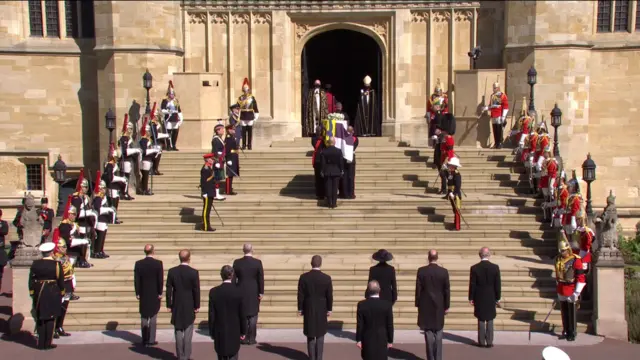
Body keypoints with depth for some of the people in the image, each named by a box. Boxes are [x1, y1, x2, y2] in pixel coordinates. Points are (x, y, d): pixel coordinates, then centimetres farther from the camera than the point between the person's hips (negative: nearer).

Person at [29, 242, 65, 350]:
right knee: (50, 319, 5)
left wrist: (32, 293, 11)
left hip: (39, 294, 3)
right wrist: (61, 293, 9)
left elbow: (31, 280, 2)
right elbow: (61, 281, -5)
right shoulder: (57, 265, -9)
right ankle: (48, 343, 6)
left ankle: (41, 343, 14)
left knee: (40, 319, 11)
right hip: (53, 294, -3)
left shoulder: (35, 264, -1)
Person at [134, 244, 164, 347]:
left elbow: (136, 280, -3)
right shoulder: (158, 263, -11)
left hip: (143, 295, 2)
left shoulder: (138, 264, -4)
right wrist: (160, 293, -3)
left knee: (144, 317, 10)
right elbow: (161, 280, -11)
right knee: (153, 318, 5)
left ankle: (144, 340, 12)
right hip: (155, 295, -2)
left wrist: (137, 293, 4)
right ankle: (151, 340, 4)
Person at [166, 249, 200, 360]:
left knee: (178, 332, 10)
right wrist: (197, 306, 1)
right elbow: (196, 290, -9)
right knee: (188, 332, 6)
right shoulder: (194, 272, -13)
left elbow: (169, 289, -2)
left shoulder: (172, 271, -6)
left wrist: (169, 305, 5)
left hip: (176, 306, 2)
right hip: (189, 307, -2)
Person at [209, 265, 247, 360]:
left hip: (219, 332, 1)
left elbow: (211, 315, -6)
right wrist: (243, 331, 6)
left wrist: (211, 332, 5)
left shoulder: (213, 292, -9)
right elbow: (242, 314, -6)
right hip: (234, 332, -1)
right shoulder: (239, 292, -11)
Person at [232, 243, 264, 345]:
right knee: (253, 316, 6)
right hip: (254, 293, -2)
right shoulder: (258, 262, -9)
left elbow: (233, 279, -1)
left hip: (241, 293, 2)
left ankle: (244, 338, 12)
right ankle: (251, 338, 6)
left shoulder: (237, 262, -4)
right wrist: (261, 292, 1)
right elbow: (261, 279, -7)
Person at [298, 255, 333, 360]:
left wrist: (300, 309, 3)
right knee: (320, 335, 10)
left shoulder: (304, 277, -10)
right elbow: (329, 296, -5)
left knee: (310, 335, 11)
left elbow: (300, 295, -7)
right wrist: (329, 309, 6)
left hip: (308, 309, 0)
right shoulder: (327, 278, -11)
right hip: (322, 310, 0)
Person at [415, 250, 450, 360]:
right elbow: (447, 290, -3)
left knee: (429, 332, 5)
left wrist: (418, 304, 5)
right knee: (438, 333, 9)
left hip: (425, 306, -1)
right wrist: (446, 306, 6)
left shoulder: (421, 271, -9)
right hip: (439, 306, 1)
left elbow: (418, 289, -5)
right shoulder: (444, 271, -7)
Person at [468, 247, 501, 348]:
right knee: (490, 320, 10)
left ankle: (481, 342, 11)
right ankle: (489, 342, 11)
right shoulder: (495, 267, -8)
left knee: (481, 320, 8)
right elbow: (498, 284, -4)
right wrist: (498, 298, 6)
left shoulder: (474, 268, -11)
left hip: (479, 298, -1)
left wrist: (471, 298, 2)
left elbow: (472, 285, -7)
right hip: (491, 298, 1)